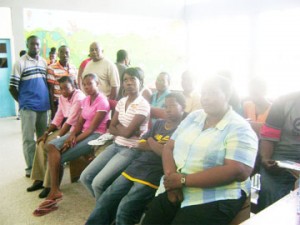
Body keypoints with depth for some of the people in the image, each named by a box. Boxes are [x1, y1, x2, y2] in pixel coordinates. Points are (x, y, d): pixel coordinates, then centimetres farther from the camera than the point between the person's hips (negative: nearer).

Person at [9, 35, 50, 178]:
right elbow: (12, 87, -6)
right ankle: (30, 168, 11)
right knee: (29, 139, 1)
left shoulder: (44, 62, 10)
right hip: (28, 107, -5)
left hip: (43, 106, 5)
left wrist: (49, 99, 8)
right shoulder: (20, 63, -5)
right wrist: (23, 101, 0)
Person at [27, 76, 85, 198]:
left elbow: (71, 121, -24)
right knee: (42, 143, -4)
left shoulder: (79, 97, -18)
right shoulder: (62, 97, 9)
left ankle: (50, 184, -13)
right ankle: (39, 178, 5)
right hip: (64, 127, 9)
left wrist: (57, 137, -24)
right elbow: (58, 117, 9)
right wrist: (47, 133, -2)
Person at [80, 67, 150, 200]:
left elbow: (127, 132, -21)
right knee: (85, 177, 1)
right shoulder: (121, 102, 8)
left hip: (131, 150, -7)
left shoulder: (143, 105, -16)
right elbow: (111, 128, 5)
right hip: (116, 146, 8)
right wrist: (124, 130, -12)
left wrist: (118, 127, -2)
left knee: (98, 183, -20)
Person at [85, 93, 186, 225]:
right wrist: (159, 146, -4)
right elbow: (140, 145, 14)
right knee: (104, 202, 1)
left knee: (125, 209, -21)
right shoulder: (159, 123, 18)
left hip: (153, 176, -6)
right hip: (135, 168, 7)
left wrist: (152, 142, -1)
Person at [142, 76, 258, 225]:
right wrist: (171, 176, -13)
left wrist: (184, 180, -21)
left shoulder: (240, 129, -8)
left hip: (214, 199, -5)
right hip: (176, 187, 5)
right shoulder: (193, 117, 10)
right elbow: (169, 147, 9)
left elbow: (238, 172, -20)